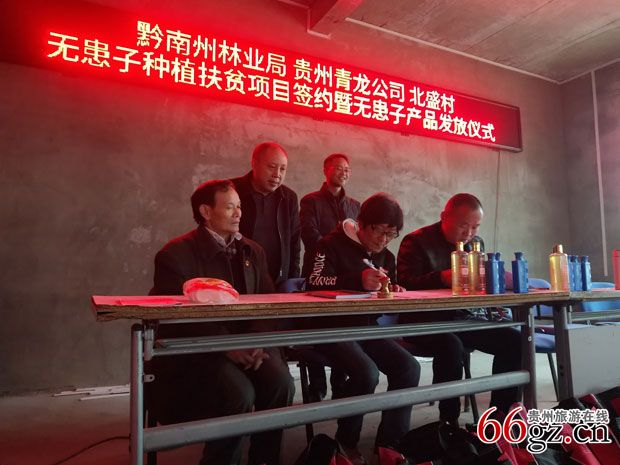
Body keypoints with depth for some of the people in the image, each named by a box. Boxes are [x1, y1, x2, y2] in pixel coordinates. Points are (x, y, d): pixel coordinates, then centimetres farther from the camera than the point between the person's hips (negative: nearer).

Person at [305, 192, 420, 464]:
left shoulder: (385, 256, 14)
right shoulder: (333, 244, -7)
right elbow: (314, 283, -24)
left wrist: (393, 293, -4)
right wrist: (359, 281, -37)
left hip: (366, 328, 7)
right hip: (332, 327, -6)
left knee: (409, 367, -14)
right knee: (366, 372, -29)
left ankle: (390, 441, 2)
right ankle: (347, 443, -3)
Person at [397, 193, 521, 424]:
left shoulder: (476, 243, 14)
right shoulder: (416, 242, -7)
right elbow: (405, 284, -18)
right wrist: (441, 278, -33)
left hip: (461, 318, 7)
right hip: (423, 321, -6)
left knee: (513, 340, -8)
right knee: (451, 345, -35)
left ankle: (500, 414, 3)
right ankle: (449, 421, -18)